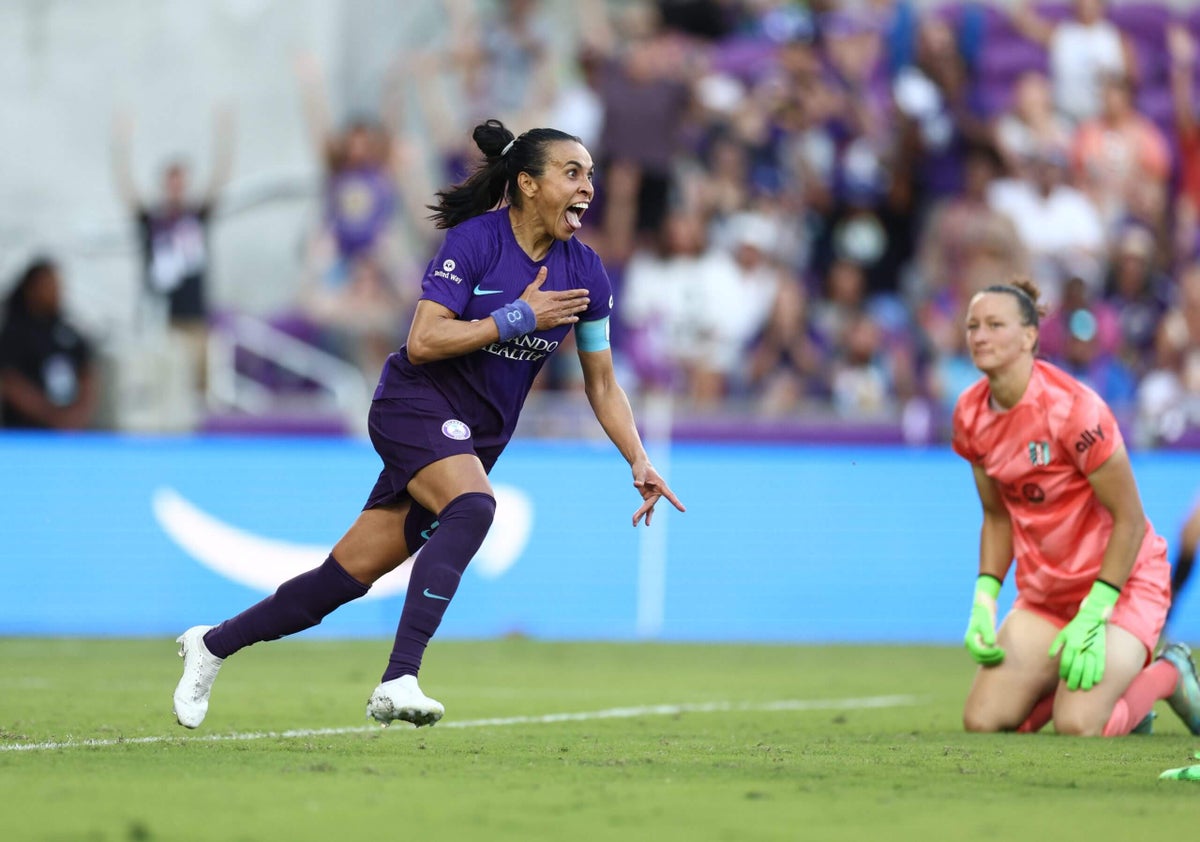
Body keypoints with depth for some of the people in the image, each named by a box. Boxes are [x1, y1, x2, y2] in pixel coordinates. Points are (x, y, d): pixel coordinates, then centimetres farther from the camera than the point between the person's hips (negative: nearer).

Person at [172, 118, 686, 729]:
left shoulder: (585, 273, 3)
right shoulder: (475, 241, -15)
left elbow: (602, 383, 11)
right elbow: (422, 343, -20)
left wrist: (640, 461, 0)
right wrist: (517, 318, -21)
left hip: (474, 441, 6)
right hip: (416, 407, -6)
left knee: (348, 576, 3)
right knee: (473, 505, -35)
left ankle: (213, 644, 21)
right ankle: (398, 681, -40)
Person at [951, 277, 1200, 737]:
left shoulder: (1071, 407, -22)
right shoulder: (971, 414, -1)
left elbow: (1130, 520, -18)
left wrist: (1092, 616, -22)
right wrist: (983, 604, -2)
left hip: (1120, 581, -6)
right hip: (1043, 592, 6)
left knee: (1078, 726, -24)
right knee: (983, 721, -7)